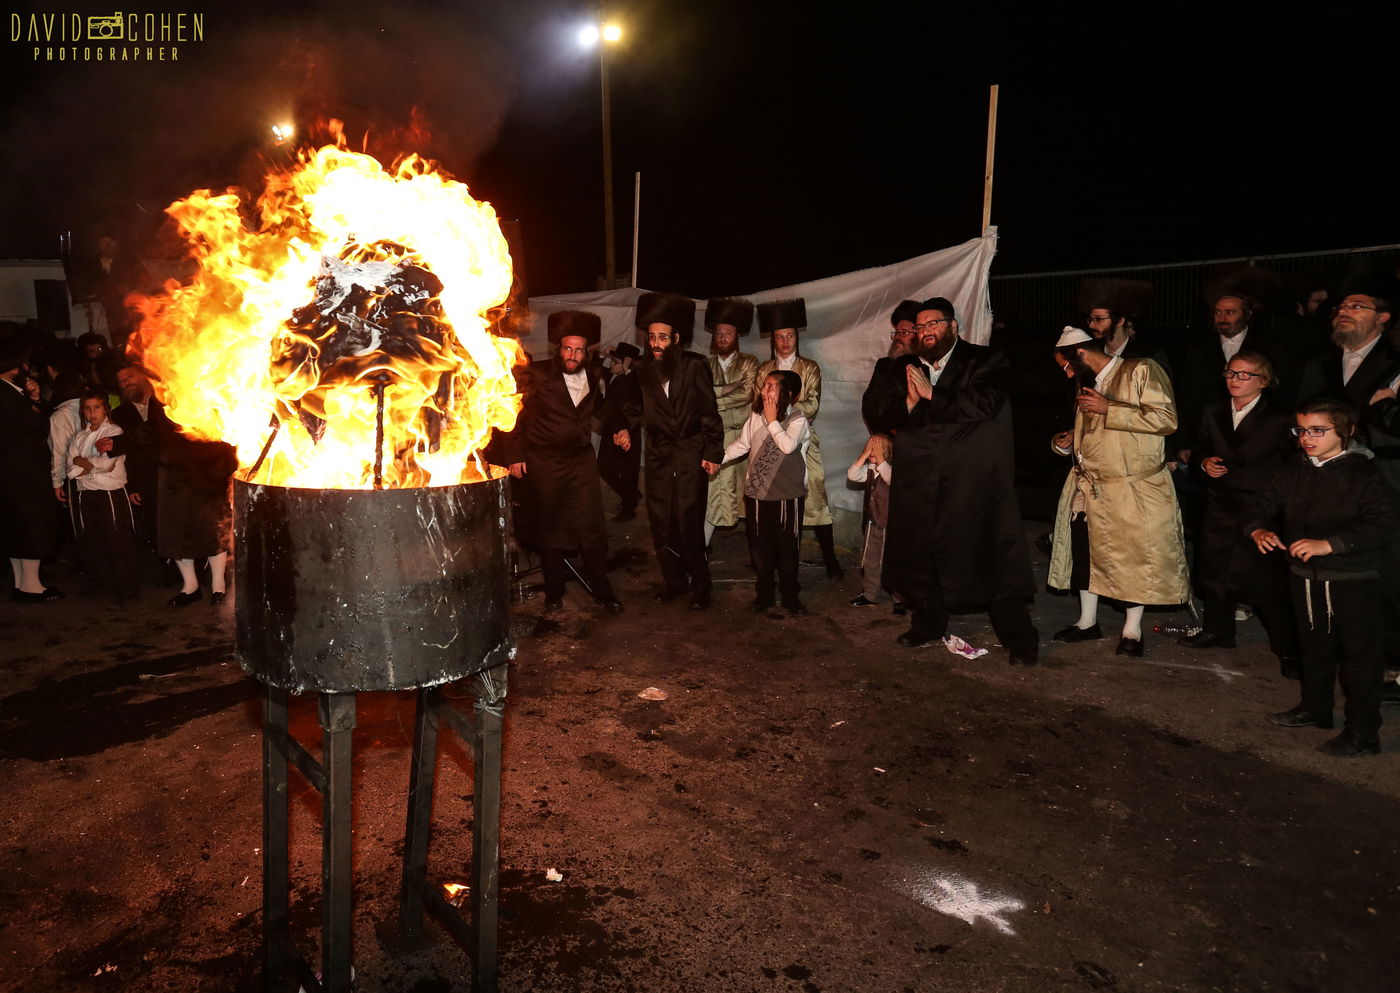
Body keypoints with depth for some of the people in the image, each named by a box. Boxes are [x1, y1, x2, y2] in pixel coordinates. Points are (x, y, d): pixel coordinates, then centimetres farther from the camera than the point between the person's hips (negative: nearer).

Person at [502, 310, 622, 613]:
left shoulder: (593, 377, 5)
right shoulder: (538, 375, -7)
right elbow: (516, 414, -5)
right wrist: (516, 455, -8)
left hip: (582, 460, 3)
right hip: (544, 462, -2)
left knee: (592, 528, -1)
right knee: (550, 529, 8)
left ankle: (601, 588, 12)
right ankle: (554, 591, 21)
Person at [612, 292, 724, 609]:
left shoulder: (695, 366, -3)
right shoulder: (644, 371, 8)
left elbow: (709, 413, -3)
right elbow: (631, 407, 20)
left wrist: (713, 452, -7)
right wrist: (623, 426, 1)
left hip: (690, 455, -4)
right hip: (658, 455, 4)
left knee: (688, 523, -8)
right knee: (661, 523, 6)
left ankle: (700, 585, 7)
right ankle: (673, 580, 21)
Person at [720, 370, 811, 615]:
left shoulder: (797, 420, -10)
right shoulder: (756, 416, 2)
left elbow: (788, 446, -26)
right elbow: (741, 445, 8)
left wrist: (772, 420, -18)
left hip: (787, 495, -3)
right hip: (757, 493, 3)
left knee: (787, 548, 8)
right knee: (760, 548, 12)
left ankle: (789, 595, 24)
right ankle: (764, 593, 28)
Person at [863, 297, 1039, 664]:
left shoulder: (985, 361, 0)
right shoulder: (903, 368, 13)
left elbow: (984, 403, -17)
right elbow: (874, 405, 5)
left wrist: (931, 394, -13)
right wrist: (907, 402, -13)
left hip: (974, 482, -4)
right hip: (920, 482, 5)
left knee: (993, 553, -2)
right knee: (921, 551, 13)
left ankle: (1019, 637, 10)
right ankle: (928, 625, 33)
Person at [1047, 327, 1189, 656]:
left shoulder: (1141, 371, -9)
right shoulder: (1087, 384, 14)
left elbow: (1166, 418, -20)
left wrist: (1108, 409, -21)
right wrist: (1068, 443, 4)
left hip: (1133, 490, -6)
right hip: (1089, 488, 7)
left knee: (1134, 557, 4)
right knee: (1084, 551, 9)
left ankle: (1132, 630, 20)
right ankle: (1087, 621, 26)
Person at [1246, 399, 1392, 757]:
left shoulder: (1362, 474, -13)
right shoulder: (1292, 471, 4)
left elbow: (1379, 525, -20)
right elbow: (1263, 503, 7)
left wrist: (1329, 544, -30)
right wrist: (1258, 529, -15)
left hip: (1354, 581, -6)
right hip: (1305, 577, 6)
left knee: (1360, 655, 2)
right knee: (1314, 647, 21)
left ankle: (1363, 732, 12)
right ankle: (1315, 708, 39)